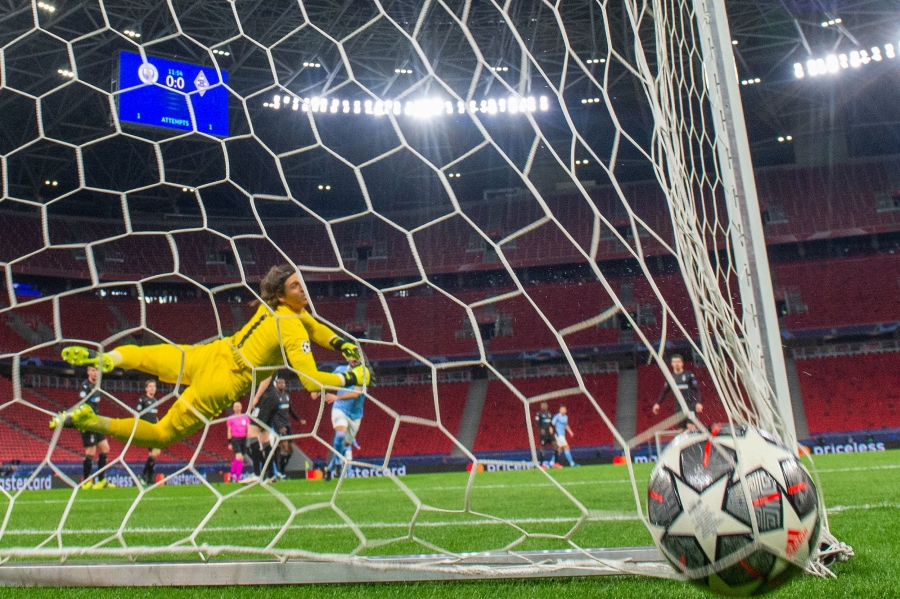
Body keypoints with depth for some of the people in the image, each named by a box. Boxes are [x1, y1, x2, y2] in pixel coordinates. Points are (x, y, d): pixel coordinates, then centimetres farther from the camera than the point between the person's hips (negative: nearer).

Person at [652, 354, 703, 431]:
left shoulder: (689, 375, -2)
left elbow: (696, 389, -5)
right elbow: (665, 391, 18)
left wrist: (698, 403, -16)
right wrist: (658, 403, 13)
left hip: (690, 404, -4)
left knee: (690, 425, -20)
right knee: (681, 429, 1)